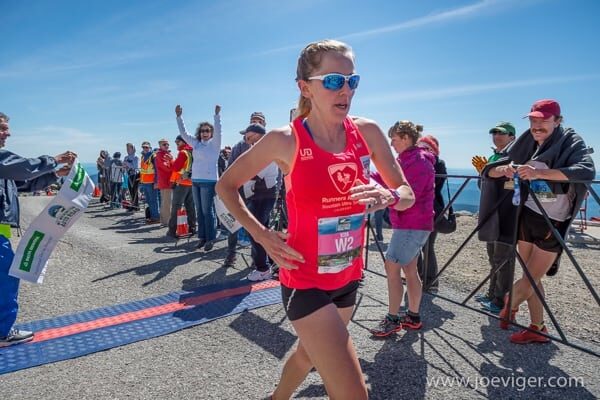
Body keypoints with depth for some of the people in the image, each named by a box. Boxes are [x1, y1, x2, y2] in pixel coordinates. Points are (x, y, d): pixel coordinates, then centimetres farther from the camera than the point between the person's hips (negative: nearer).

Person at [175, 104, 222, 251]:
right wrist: (179, 116, 8)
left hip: (209, 181, -6)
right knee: (199, 211, 10)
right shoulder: (196, 143, 13)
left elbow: (218, 131, -16)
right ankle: (202, 236, 18)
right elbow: (183, 132, 14)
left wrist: (217, 114, -24)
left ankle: (210, 239, 1)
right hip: (195, 180, 6)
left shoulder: (214, 143, -1)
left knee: (208, 211, -5)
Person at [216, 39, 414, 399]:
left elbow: (408, 194, 2)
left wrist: (388, 197, -21)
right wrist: (261, 234, -12)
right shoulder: (285, 140, -16)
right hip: (305, 281, -5)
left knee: (311, 353, 29)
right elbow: (226, 185, -2)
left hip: (349, 277, 6)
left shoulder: (368, 132, -5)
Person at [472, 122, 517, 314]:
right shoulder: (492, 157, 15)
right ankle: (492, 294, 30)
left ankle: (501, 300, 4)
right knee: (493, 257, 17)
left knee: (503, 259, -4)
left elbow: (515, 183, -21)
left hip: (508, 216, -9)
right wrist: (482, 172, 2)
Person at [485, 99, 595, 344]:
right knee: (531, 278, 10)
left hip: (554, 223, -4)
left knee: (531, 278, 1)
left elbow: (587, 171, -29)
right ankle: (537, 329, 23)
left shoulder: (571, 142, -8)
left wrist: (540, 172, -39)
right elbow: (489, 171, 3)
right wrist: (505, 169, -20)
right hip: (527, 216, 4)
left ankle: (509, 306, 26)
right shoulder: (526, 145, 4)